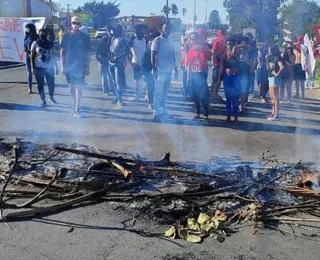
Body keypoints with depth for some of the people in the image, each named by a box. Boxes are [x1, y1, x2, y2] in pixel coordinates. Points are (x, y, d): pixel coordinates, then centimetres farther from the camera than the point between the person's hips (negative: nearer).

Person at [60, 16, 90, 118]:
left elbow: (88, 53, 5)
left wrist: (87, 67, 1)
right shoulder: (66, 36, 3)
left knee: (78, 87, -7)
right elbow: (62, 51, 5)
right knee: (71, 87, 9)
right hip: (69, 65, 2)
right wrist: (62, 66, -1)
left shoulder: (85, 37, 1)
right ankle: (75, 104, 26)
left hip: (80, 66, -2)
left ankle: (76, 110, -7)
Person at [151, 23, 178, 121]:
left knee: (165, 92, 11)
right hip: (160, 70, -6)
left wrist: (175, 69, 15)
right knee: (158, 92, -5)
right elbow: (153, 55, -8)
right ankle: (156, 112, -1)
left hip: (169, 70, 6)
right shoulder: (157, 40, -4)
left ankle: (163, 110, 19)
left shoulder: (171, 41, 14)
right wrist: (154, 69, -15)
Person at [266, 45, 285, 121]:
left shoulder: (277, 58, -13)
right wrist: (267, 59, 8)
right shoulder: (271, 58, 13)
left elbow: (282, 67, -28)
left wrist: (277, 74, -16)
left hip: (275, 78, -10)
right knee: (272, 97, 16)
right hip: (270, 78, 10)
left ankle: (276, 115, -8)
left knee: (275, 98, -9)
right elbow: (268, 68, 14)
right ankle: (273, 113, 24)